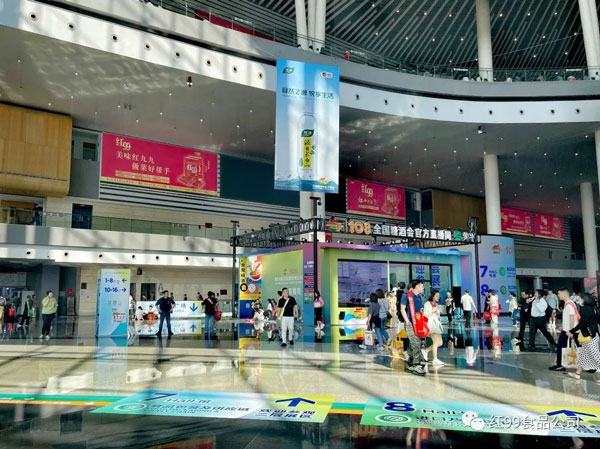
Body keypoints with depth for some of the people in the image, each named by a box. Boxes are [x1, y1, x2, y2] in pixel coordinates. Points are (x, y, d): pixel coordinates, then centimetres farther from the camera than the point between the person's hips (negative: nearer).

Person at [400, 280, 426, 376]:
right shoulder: (407, 295, -6)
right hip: (410, 323, -7)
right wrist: (407, 321, -14)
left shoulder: (419, 297, 15)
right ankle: (416, 365, -11)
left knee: (412, 344, 11)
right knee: (415, 343, -13)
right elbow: (402, 309, -8)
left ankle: (410, 364, 18)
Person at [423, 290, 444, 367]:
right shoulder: (427, 304, -4)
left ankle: (426, 350, 15)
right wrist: (433, 311, -11)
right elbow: (425, 314, -13)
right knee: (436, 342, -16)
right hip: (431, 324, -9)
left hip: (436, 325, 9)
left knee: (440, 343, 2)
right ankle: (435, 360, -14)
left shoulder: (436, 304, 21)